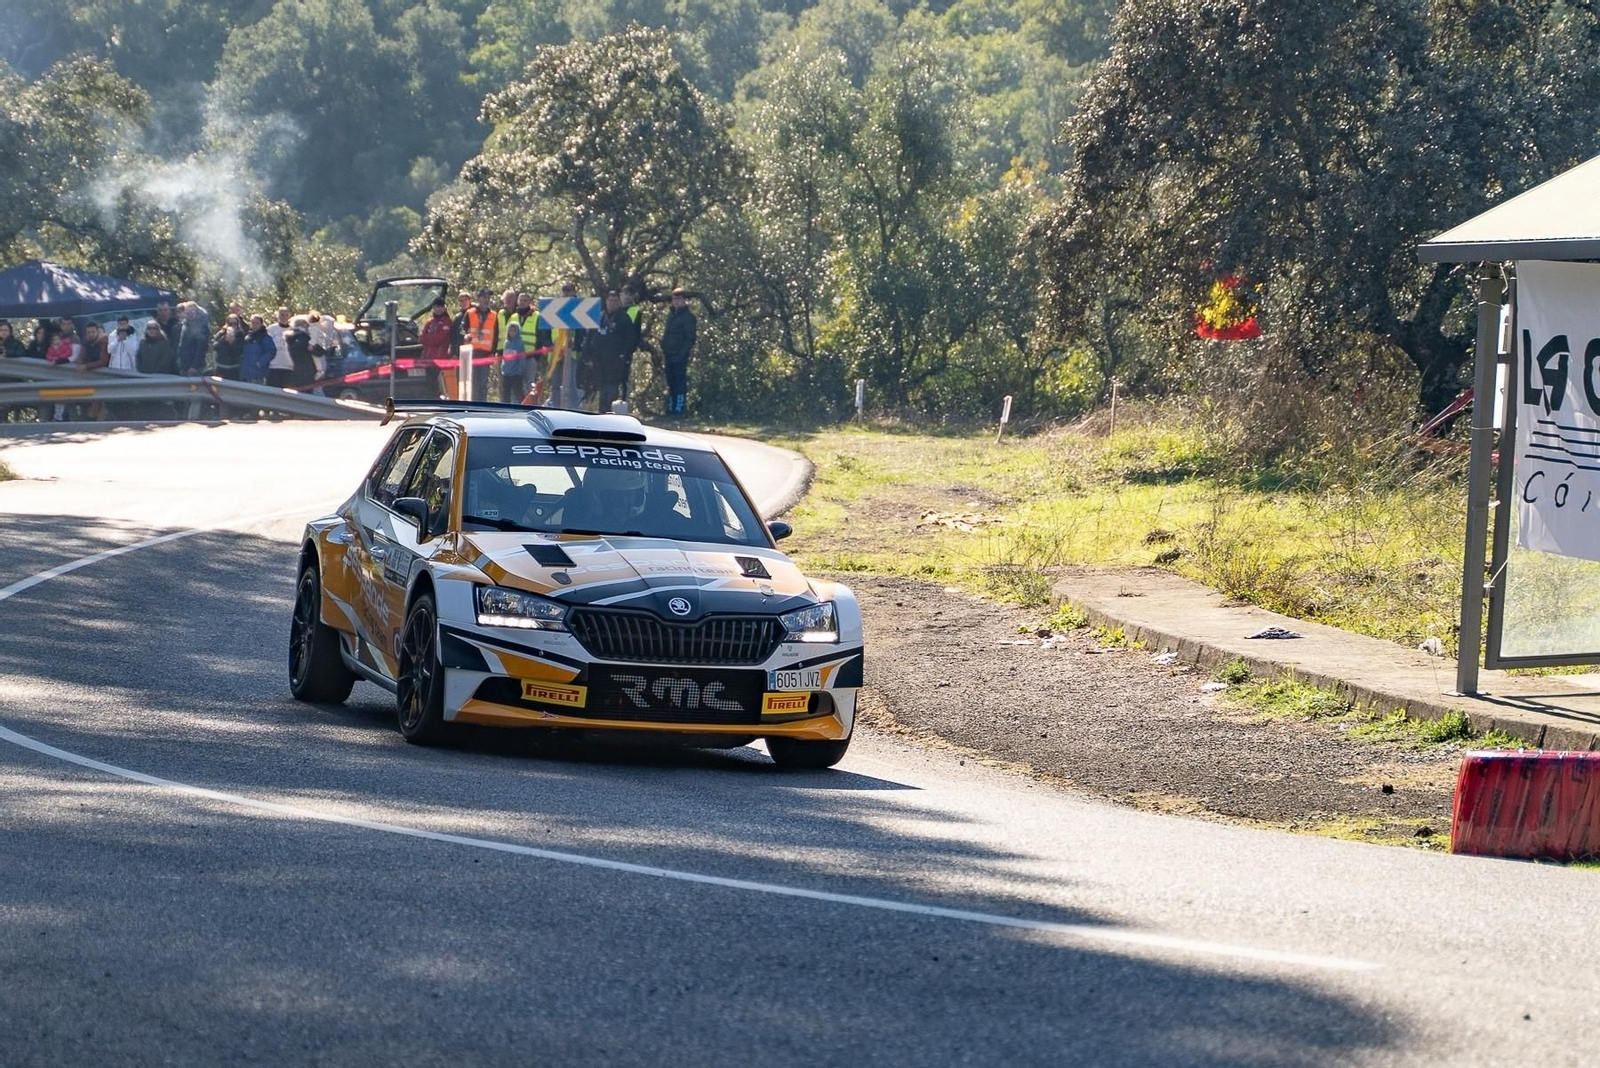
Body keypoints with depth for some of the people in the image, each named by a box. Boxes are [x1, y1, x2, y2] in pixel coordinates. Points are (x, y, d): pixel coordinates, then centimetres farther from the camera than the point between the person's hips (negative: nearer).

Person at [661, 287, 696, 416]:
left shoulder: (688, 316, -7)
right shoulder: (671, 314, 17)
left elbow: (690, 338, -11)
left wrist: (682, 353, -17)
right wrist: (664, 350, 12)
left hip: (680, 356, -8)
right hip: (669, 355, 8)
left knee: (679, 382, -9)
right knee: (671, 382, 11)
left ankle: (680, 408, -8)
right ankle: (671, 408, 17)